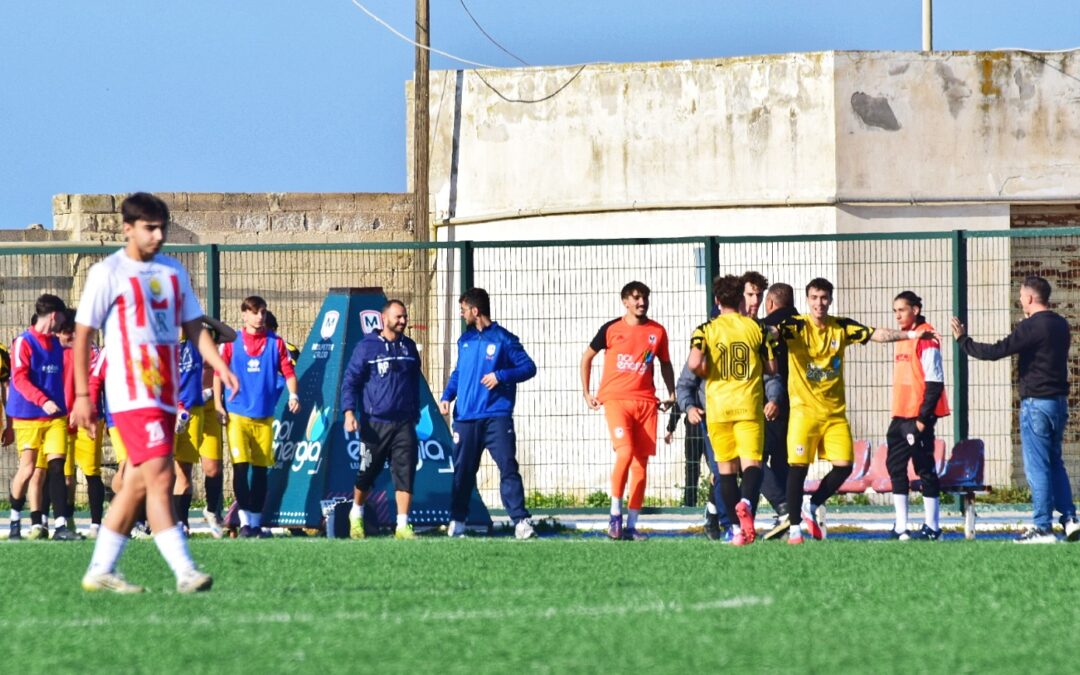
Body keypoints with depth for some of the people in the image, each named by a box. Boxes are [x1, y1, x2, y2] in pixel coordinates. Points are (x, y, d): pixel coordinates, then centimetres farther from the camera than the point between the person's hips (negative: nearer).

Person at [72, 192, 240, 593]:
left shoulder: (173, 272, 14)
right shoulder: (108, 274, -5)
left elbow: (193, 326, 16)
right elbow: (82, 335, -3)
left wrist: (219, 364, -1)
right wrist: (82, 396, -8)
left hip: (166, 394, 7)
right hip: (132, 394, -7)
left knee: (138, 483, 10)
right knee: (160, 477, -16)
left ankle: (100, 571, 19)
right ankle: (185, 573, -23)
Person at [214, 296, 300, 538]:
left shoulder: (275, 343, 5)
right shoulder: (231, 342, 3)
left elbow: (288, 371, 4)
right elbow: (218, 372, 5)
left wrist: (293, 394, -13)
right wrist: (218, 404, -2)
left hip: (264, 416, 2)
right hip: (237, 415, -2)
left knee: (260, 470, 6)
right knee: (240, 466, -11)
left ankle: (256, 521, 14)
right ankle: (244, 521, -10)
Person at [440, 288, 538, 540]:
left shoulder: (503, 339, -2)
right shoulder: (465, 340, 15)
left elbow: (528, 367, -3)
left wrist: (501, 375, -17)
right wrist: (447, 396, 7)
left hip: (496, 417, -5)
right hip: (465, 418, 5)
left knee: (508, 467, -11)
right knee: (462, 472, 8)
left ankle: (521, 522, -15)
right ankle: (457, 522, 17)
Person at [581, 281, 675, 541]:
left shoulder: (657, 332, 9)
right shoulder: (611, 329, 2)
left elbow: (665, 363, 24)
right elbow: (587, 357, 13)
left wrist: (671, 394, 13)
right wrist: (586, 393, 10)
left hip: (646, 401, 4)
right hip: (616, 399, -3)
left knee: (641, 462, 1)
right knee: (625, 452, -22)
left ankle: (631, 525, 6)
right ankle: (615, 514, -7)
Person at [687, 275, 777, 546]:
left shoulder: (706, 330, -1)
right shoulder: (756, 328, 4)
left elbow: (694, 363, -16)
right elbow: (771, 368, 7)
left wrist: (704, 371, 6)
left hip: (718, 406, 0)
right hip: (749, 406, 0)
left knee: (726, 468, 9)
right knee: (751, 463, -7)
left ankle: (738, 529, 8)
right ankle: (746, 502, -38)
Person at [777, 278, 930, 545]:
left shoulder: (841, 327, 5)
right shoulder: (797, 326, -6)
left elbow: (875, 334, 2)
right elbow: (776, 331, -25)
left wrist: (909, 334, -8)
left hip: (835, 411, 4)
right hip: (804, 410, -4)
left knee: (843, 466, -3)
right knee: (798, 467, -8)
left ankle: (814, 505, 22)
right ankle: (794, 526, 3)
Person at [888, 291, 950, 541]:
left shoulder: (926, 338, -12)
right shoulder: (901, 339, 15)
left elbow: (934, 381, -16)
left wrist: (924, 416, -19)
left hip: (919, 415, -9)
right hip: (900, 415, 9)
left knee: (924, 467, -4)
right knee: (895, 466, 10)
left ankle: (931, 527, 2)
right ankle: (901, 527, 15)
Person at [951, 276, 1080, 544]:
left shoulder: (1031, 327, -15)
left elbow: (995, 351, -18)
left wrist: (963, 340, -6)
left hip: (1036, 403, -8)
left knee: (1037, 466, -5)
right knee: (1054, 462, 17)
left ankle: (1042, 528, -5)